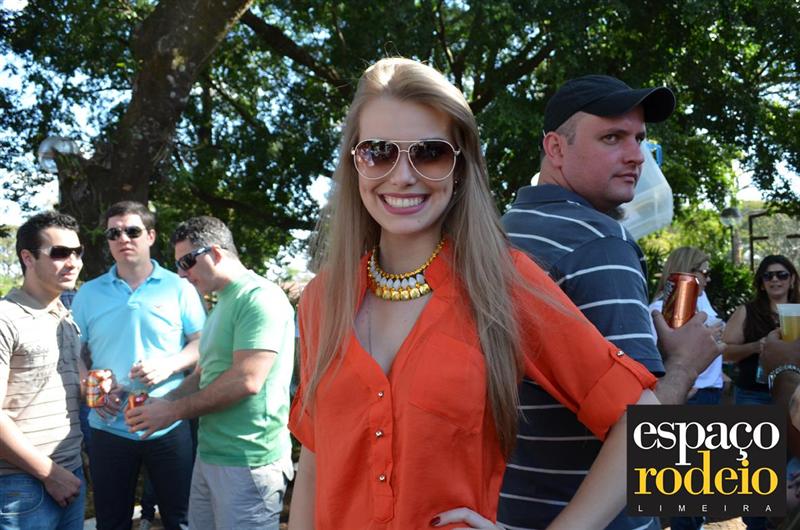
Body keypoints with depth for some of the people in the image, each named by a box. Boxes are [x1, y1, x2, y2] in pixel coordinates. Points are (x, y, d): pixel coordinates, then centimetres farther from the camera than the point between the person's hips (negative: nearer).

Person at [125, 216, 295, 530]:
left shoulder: (259, 298, -14)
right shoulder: (223, 303, 16)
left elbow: (246, 381, -22)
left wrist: (174, 410, -12)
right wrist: (161, 403, 5)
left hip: (247, 463, -9)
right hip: (210, 456, 9)